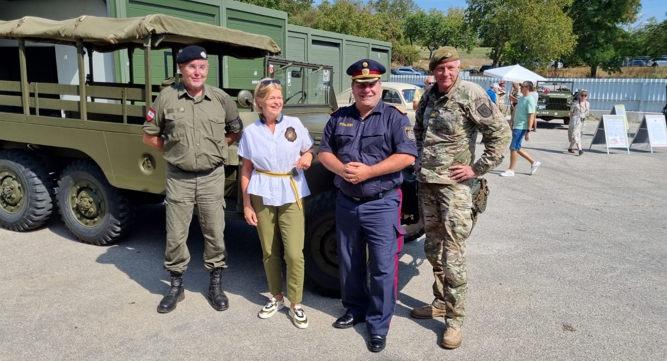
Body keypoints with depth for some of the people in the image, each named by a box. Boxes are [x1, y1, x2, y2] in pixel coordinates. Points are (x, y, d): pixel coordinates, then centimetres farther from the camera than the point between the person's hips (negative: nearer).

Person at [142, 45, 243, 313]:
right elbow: (149, 136, 6)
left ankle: (216, 285, 24)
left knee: (215, 233, 8)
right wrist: (173, 150, 0)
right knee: (175, 236, 8)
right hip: (179, 178, 0)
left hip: (212, 177, 1)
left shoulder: (221, 98, -1)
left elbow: (236, 131, 13)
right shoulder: (167, 97, -4)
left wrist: (214, 148, 5)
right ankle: (176, 286, 26)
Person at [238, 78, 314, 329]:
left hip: (291, 195, -1)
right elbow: (246, 170, 3)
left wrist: (307, 158, -12)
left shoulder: (294, 124, 0)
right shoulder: (250, 131, 1)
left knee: (294, 253, -5)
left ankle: (296, 304, 12)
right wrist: (246, 204, 0)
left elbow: (308, 151, 13)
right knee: (269, 252, 10)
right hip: (262, 196, 1)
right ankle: (276, 298, 29)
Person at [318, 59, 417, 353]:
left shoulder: (394, 117, -5)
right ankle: (355, 309, 36)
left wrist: (368, 171, -21)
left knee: (382, 267, 1)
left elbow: (406, 156, -13)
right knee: (349, 263, 16)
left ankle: (379, 325, 15)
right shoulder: (339, 117, 7)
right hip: (346, 202, 4)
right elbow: (324, 152, 7)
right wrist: (341, 169, -14)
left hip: (382, 204, -4)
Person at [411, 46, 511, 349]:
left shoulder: (470, 94, -12)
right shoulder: (429, 96, 9)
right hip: (426, 183, 7)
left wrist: (477, 169, -14)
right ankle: (440, 303, 31)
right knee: (432, 248, 15)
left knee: (452, 256, -4)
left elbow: (501, 133, -14)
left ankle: (454, 319, 10)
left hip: (454, 186, -7)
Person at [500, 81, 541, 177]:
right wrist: (512, 121, 22)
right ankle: (534, 163, 25)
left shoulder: (530, 100, -14)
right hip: (516, 127, 9)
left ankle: (511, 170, 3)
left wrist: (528, 131, -22)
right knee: (517, 148, 14)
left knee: (513, 148, -6)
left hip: (521, 128, -9)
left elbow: (531, 117, -18)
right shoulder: (521, 98, 14)